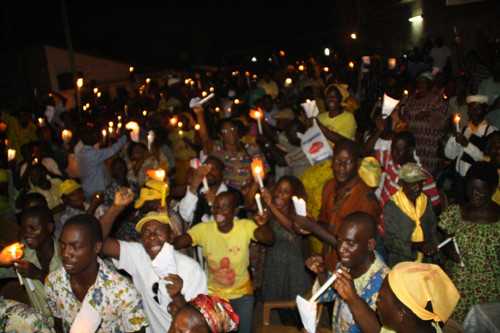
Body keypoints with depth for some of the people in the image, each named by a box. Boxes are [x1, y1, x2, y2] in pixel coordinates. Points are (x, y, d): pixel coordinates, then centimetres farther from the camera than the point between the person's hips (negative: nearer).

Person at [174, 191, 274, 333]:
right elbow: (177, 243, -26)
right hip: (213, 293, 1)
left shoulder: (246, 226, -19)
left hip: (241, 292, -1)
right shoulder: (203, 229, -16)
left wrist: (263, 225, -55)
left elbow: (269, 240, -34)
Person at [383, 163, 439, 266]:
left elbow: (433, 230, 11)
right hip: (400, 264, -4)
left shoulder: (426, 201, 4)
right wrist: (415, 247, -23)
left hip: (425, 262, 5)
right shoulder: (391, 206, -12)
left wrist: (432, 244, -9)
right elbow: (390, 241, -13)